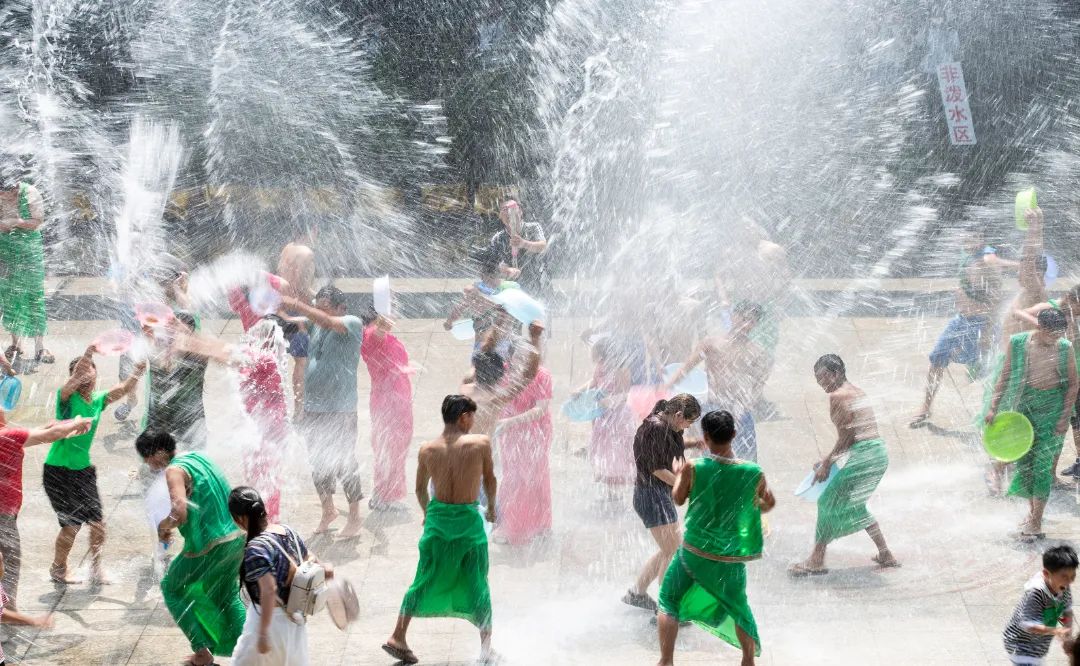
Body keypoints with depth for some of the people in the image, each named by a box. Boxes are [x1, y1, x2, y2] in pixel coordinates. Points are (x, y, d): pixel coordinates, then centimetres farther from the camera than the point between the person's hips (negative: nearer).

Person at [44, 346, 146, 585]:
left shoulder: (98, 400, 3)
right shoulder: (67, 398, -13)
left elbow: (124, 388, -5)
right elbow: (73, 381, -33)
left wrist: (139, 369, -23)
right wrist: (88, 354, -46)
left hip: (84, 469, 5)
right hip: (58, 471, -5)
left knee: (98, 523, 0)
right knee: (71, 525, -1)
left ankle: (96, 570, 18)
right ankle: (58, 569, 22)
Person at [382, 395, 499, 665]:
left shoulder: (427, 449, -2)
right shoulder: (481, 443, -11)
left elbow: (420, 489, 9)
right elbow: (490, 481, 3)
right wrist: (491, 508, 21)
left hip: (438, 518, 3)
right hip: (469, 520, -3)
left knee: (423, 581, 15)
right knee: (478, 586, 12)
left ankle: (398, 637, 13)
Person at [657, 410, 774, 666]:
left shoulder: (693, 468, -16)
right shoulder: (753, 473, -11)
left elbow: (678, 499, 2)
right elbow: (769, 504, 7)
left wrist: (678, 474, 21)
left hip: (695, 551, -2)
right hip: (731, 559, 2)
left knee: (668, 601, 17)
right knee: (739, 608, 25)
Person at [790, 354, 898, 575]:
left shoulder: (837, 396, -9)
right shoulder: (857, 392, 18)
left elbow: (846, 436, -13)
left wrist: (827, 464, -5)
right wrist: (831, 459, 21)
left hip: (863, 456, -9)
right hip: (880, 452, 9)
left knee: (829, 501, 2)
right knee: (854, 504, 24)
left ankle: (817, 561, 6)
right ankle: (885, 554, 25)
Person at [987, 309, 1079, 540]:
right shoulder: (1018, 343, -4)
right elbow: (1005, 376, 5)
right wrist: (994, 408, 1)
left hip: (1052, 407, -2)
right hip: (1024, 403, 2)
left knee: (1043, 463, -7)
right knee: (1024, 460, 6)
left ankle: (1036, 523, -5)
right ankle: (1033, 510, 25)